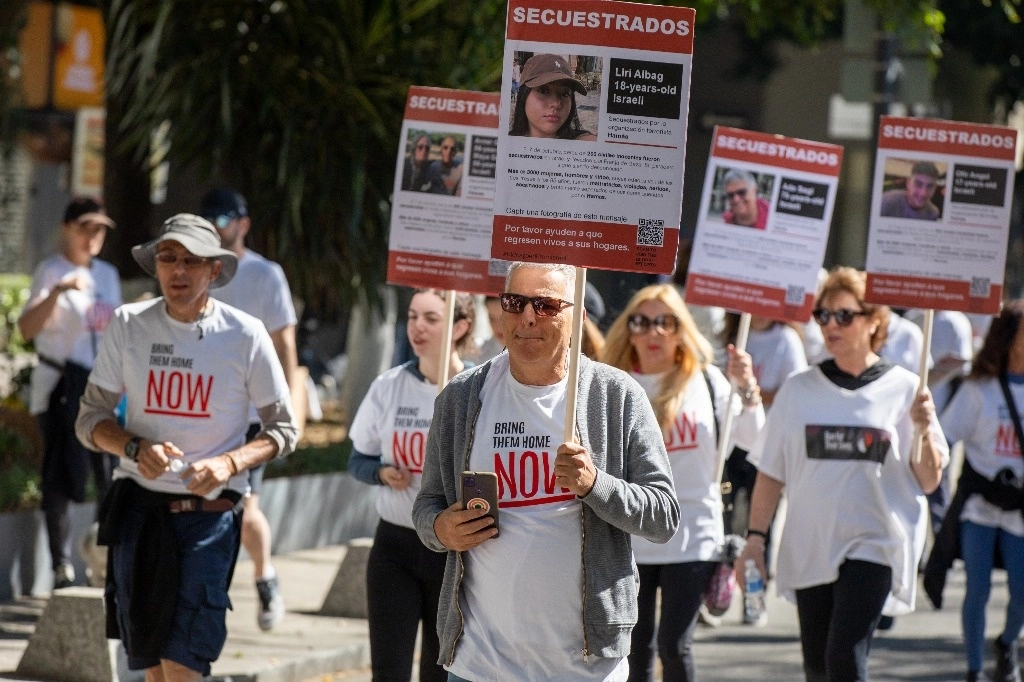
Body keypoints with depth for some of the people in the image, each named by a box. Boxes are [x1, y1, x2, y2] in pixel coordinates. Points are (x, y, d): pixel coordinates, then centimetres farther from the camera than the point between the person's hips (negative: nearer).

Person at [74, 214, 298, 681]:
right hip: (138, 505, 3)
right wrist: (135, 448, -15)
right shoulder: (129, 325, 1)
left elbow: (284, 429, 4)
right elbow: (90, 419, 6)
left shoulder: (245, 335, -3)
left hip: (209, 514, -3)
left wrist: (230, 463, -15)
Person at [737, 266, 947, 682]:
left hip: (873, 545, -4)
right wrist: (755, 537, 3)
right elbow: (771, 472, 9)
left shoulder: (903, 390, 0)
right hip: (808, 547, 4)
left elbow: (928, 482, 0)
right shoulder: (799, 390, 6)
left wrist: (924, 432, -17)